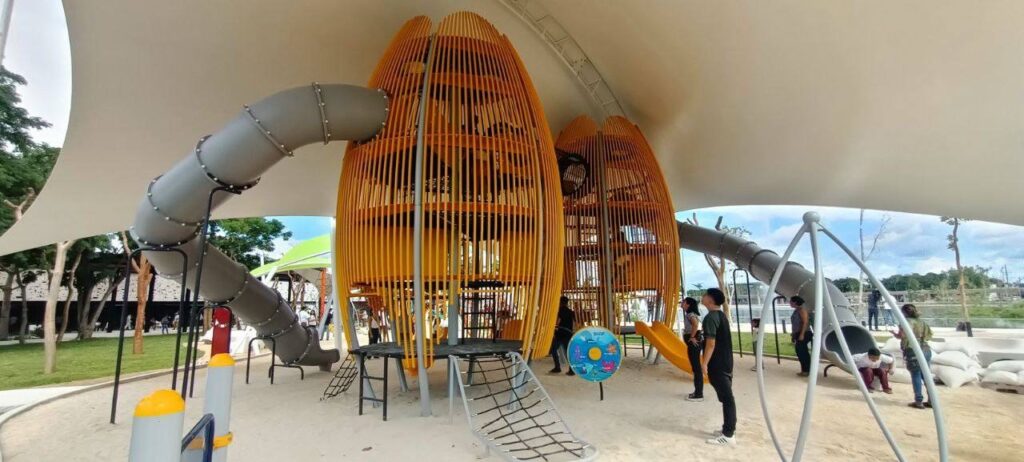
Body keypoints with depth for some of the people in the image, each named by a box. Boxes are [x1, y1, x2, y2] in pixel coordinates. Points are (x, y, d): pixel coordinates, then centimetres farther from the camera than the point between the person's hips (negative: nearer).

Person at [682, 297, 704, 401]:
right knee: (696, 367, 15)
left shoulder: (690, 314, -15)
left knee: (696, 368, -6)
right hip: (694, 343, 10)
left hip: (694, 343, -10)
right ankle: (698, 392, 23)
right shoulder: (691, 314, 15)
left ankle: (699, 395, -2)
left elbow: (695, 325, -34)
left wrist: (692, 337, -24)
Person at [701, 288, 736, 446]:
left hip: (717, 365, -10)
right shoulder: (722, 315, 12)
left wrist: (704, 363, -18)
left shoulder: (710, 317, -18)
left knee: (726, 398, -5)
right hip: (725, 363, 10)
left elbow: (711, 343, -22)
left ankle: (728, 435, 1)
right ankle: (728, 429, 23)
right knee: (727, 397, 14)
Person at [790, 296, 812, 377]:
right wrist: (794, 334, 21)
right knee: (799, 352, 10)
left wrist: (802, 334, -22)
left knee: (803, 352, -7)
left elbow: (805, 322, -18)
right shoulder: (796, 311, 16)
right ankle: (803, 370, 15)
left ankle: (806, 371, -3)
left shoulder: (802, 310, -11)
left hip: (804, 334, -9)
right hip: (798, 334, 9)